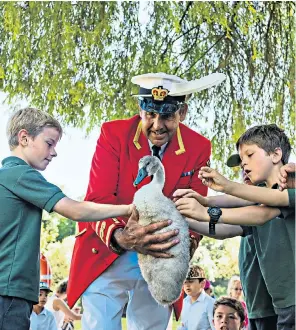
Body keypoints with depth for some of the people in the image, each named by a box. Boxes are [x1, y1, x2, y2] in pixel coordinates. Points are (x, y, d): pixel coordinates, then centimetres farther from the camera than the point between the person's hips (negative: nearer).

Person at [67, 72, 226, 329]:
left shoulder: (198, 148, -5)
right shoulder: (114, 134, -12)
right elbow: (98, 199, -19)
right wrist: (120, 237, -40)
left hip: (162, 259, 2)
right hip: (107, 255, -2)